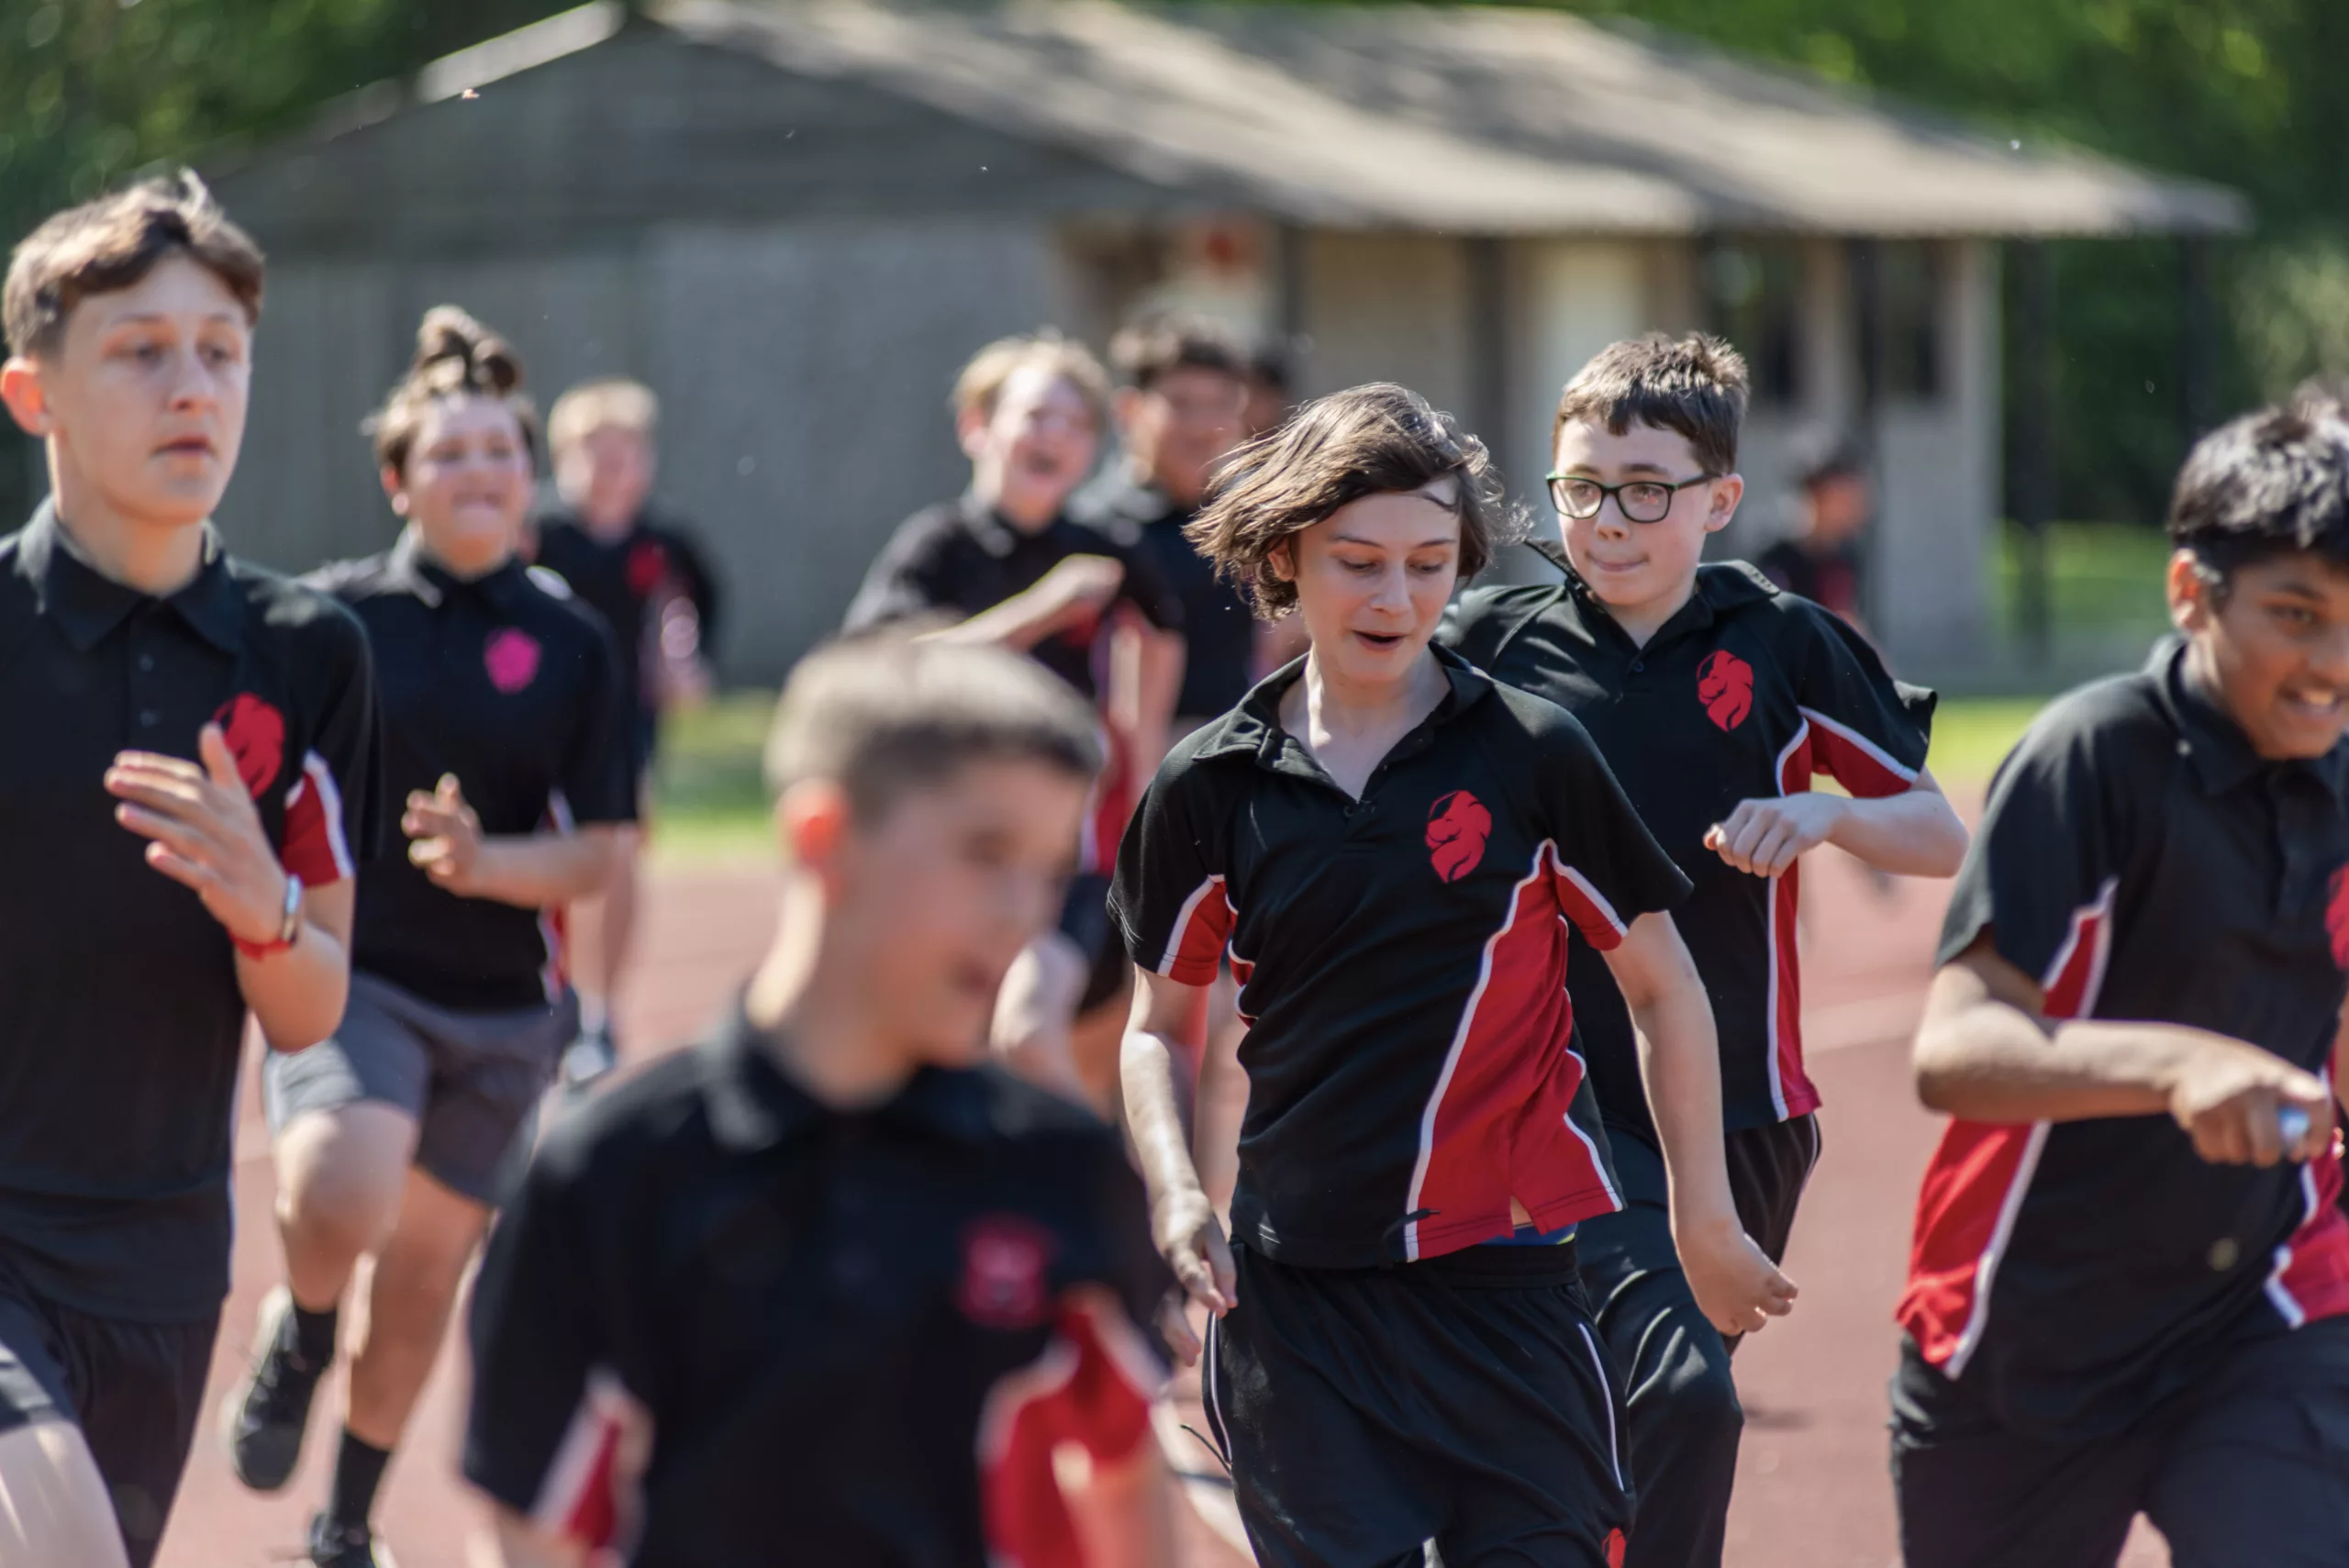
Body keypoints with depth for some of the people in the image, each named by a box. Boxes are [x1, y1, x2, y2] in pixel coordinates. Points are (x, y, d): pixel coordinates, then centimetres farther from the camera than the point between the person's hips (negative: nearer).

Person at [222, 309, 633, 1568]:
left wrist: (483, 861, -16)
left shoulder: (571, 644, 2)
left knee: (423, 1278, 10)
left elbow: (596, 854, 1)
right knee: (337, 1201, -30)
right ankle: (299, 1335, 6)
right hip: (351, 976, -2)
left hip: (502, 1002, 2)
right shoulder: (333, 616, -2)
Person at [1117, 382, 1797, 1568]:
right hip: (1295, 1283, 2)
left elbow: (1663, 989, 7)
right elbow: (1159, 1023, 15)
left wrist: (1703, 1219, 9)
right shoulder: (1210, 787, 3)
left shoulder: (1533, 753, -2)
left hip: (1506, 1268, -2)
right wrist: (1175, 1193, -1)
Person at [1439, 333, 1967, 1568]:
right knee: (1680, 1394, -22)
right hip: (1562, 1093, -3)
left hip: (1741, 1108, 3)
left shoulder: (1780, 644, 2)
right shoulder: (1489, 644, -2)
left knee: (1674, 1403, 12)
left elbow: (1941, 840, 8)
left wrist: (1823, 815, -12)